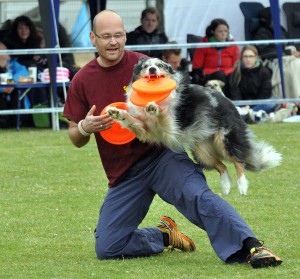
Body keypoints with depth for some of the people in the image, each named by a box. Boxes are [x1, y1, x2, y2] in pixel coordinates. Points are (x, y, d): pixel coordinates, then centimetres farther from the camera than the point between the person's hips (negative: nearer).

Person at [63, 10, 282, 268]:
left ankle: (251, 247, -44)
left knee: (197, 194, -33)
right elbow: (76, 140, 9)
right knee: (106, 249, -2)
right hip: (123, 174, 3)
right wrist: (84, 128, -14)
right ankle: (164, 236, 22)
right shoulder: (82, 81, 4)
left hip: (161, 154, -3)